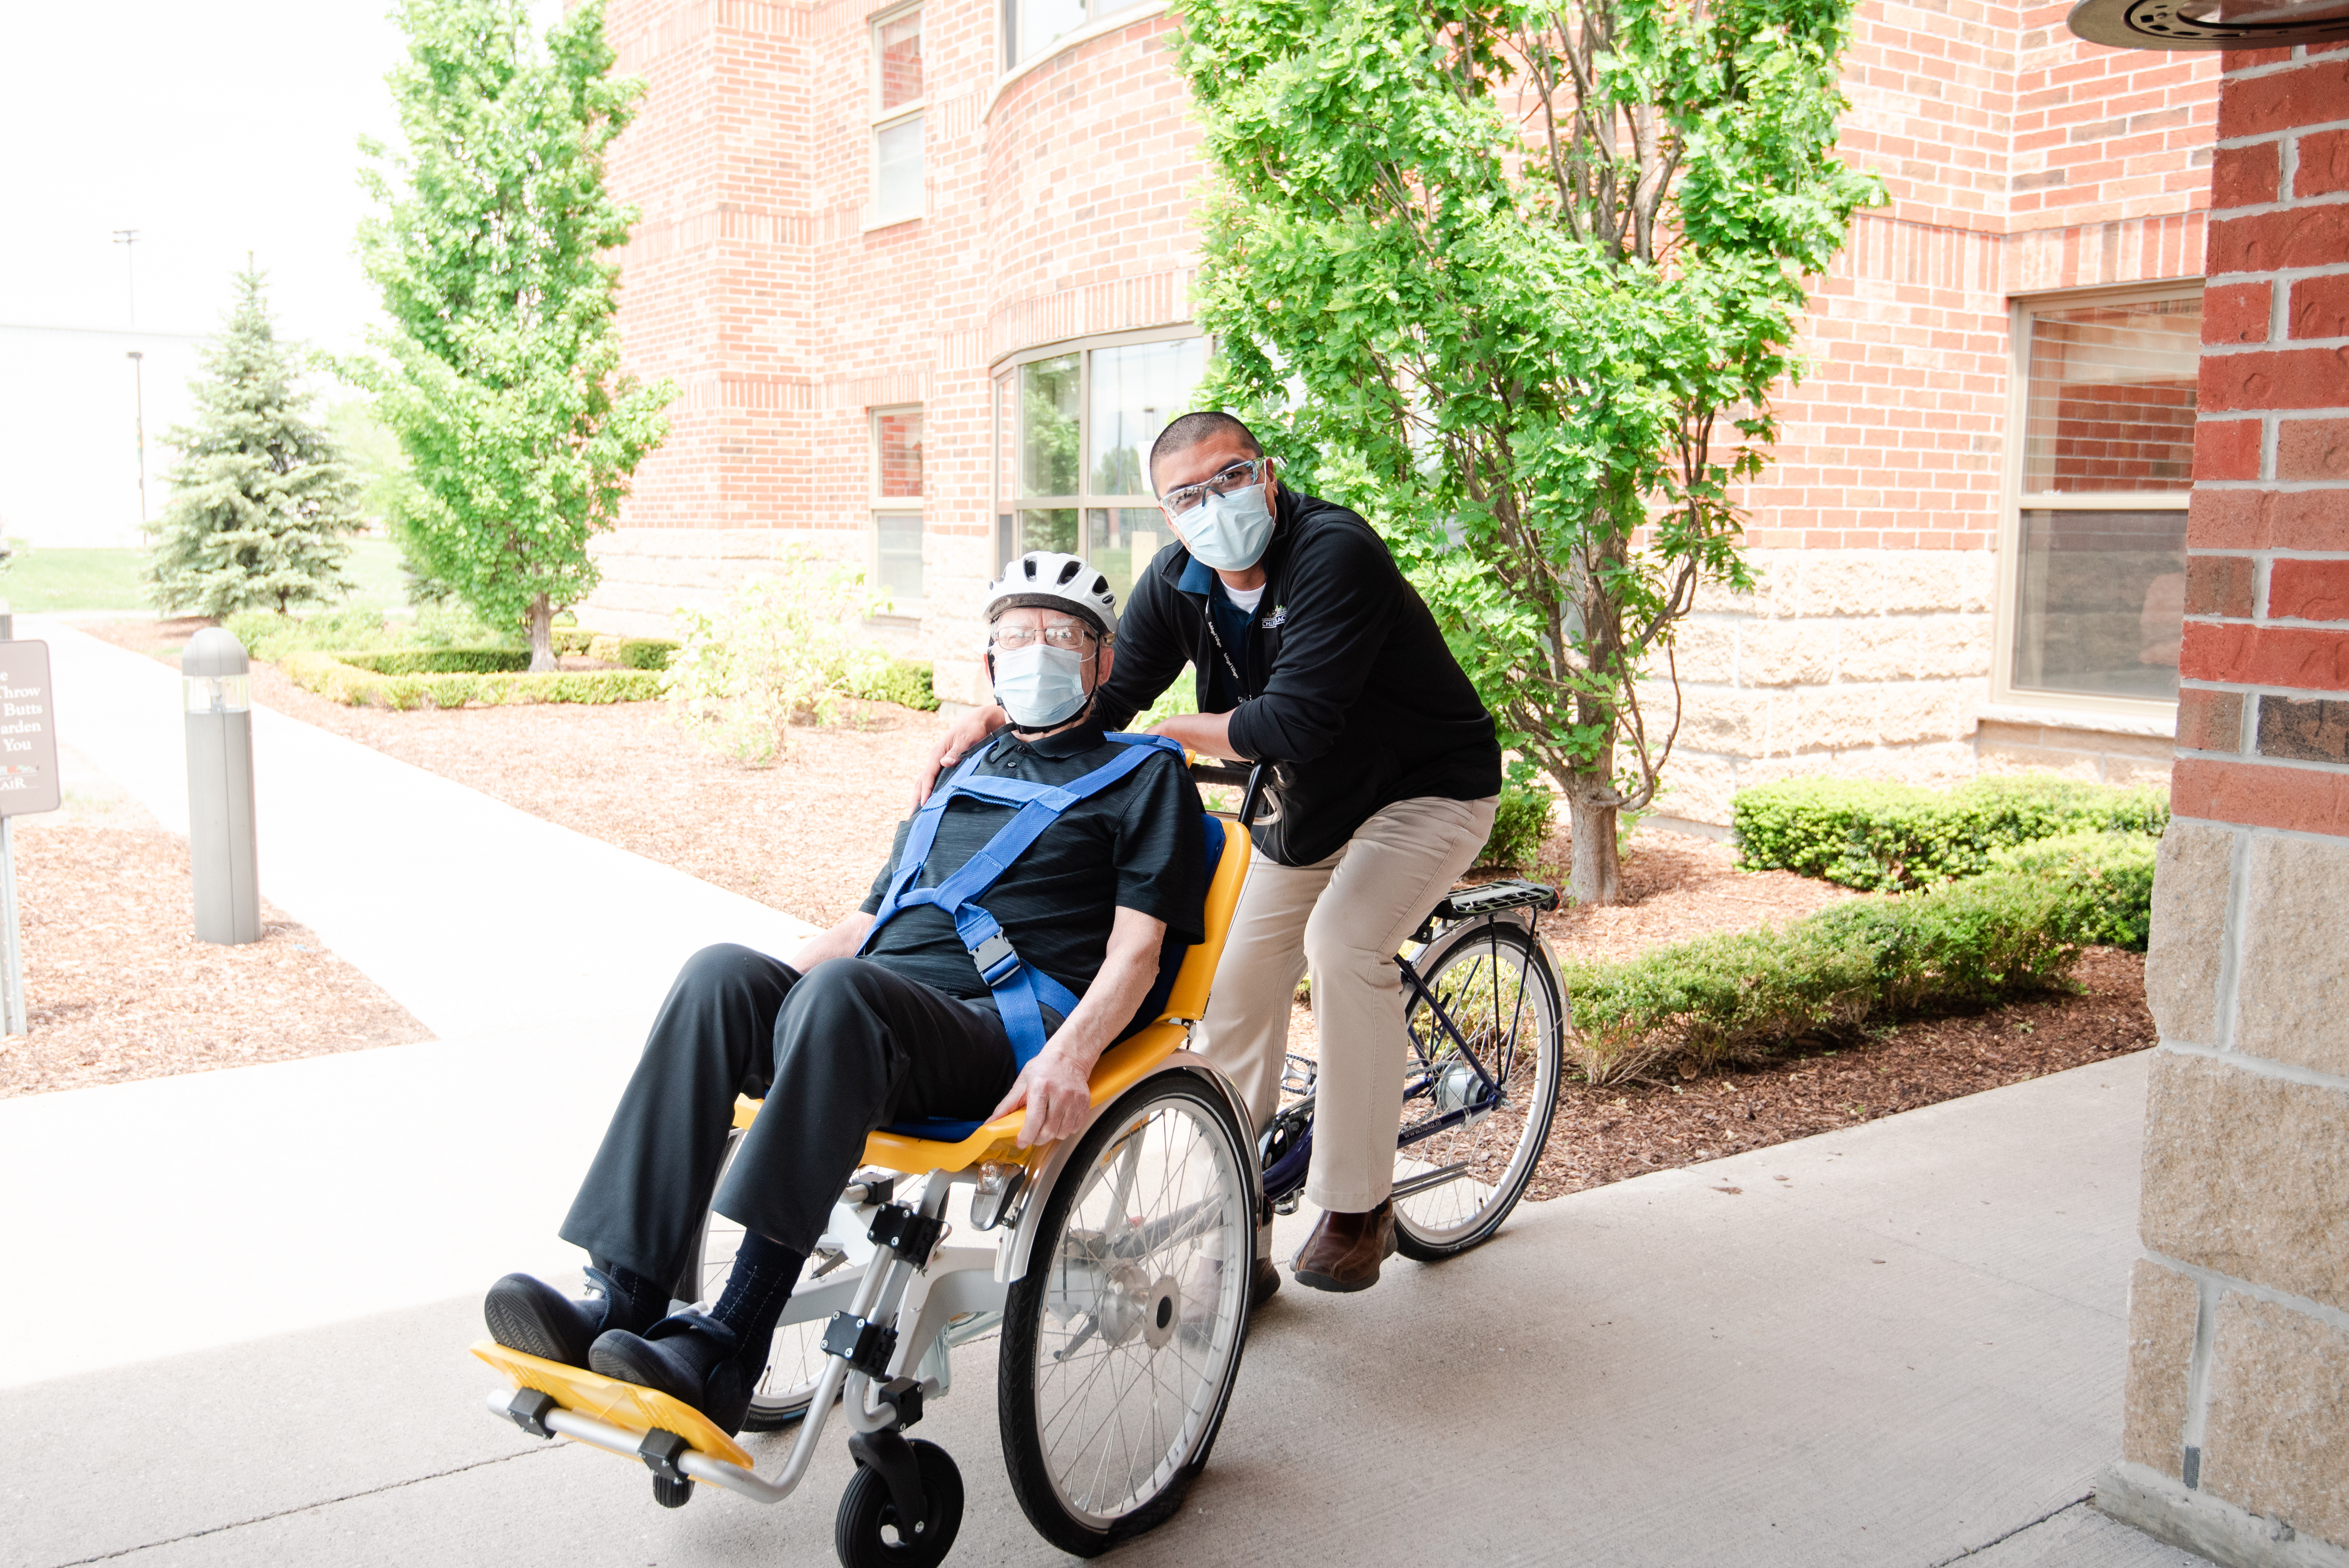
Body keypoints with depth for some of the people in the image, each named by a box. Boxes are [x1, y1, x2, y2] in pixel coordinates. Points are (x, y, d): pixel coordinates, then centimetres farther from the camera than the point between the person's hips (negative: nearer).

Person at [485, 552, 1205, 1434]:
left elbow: (1135, 947, 1)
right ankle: (621, 1301, -31)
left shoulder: (1146, 778, 15)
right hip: (875, 1026, 6)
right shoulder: (961, 776, 32)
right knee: (723, 973, -25)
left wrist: (1070, 1053, -19)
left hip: (1007, 1031, -5)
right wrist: (741, 1015, 13)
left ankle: (727, 1352, -40)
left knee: (841, 989, -36)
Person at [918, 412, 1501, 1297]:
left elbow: (1290, 724, -37)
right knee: (1234, 981, 1)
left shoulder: (1336, 553, -30)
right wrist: (1000, 716, -28)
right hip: (1309, 804, 7)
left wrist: (1179, 732, -24)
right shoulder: (1176, 584, -8)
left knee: (1342, 941, -29)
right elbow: (1104, 697, -10)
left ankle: (1357, 1208, -13)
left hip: (1428, 789, -7)